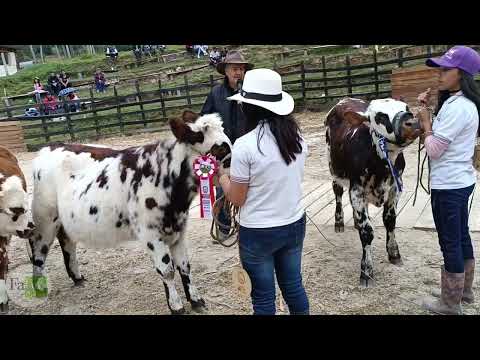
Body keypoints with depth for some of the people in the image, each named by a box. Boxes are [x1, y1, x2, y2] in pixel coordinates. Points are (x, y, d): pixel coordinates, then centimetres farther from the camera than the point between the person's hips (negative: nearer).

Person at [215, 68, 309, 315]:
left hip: (258, 233, -5)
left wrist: (221, 178, 7)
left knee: (263, 296, 14)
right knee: (293, 285, 24)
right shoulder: (298, 138, -3)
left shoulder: (244, 146, -20)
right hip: (295, 225, 5)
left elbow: (236, 199, -12)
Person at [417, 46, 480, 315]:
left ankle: (450, 303, 18)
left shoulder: (456, 107, -21)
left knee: (450, 244, 2)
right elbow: (442, 135, 14)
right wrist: (428, 110, 4)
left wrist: (425, 121, -7)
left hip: (448, 186, -10)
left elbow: (433, 149, -20)